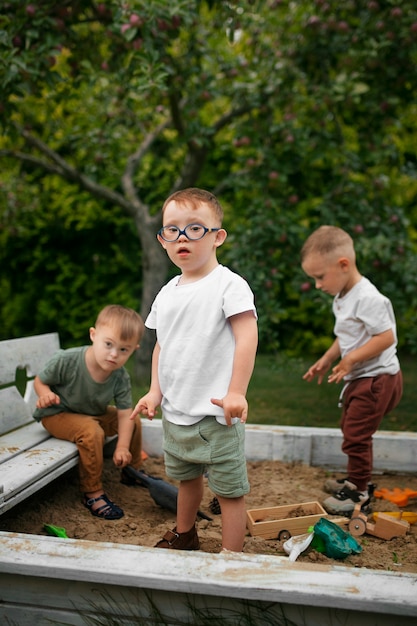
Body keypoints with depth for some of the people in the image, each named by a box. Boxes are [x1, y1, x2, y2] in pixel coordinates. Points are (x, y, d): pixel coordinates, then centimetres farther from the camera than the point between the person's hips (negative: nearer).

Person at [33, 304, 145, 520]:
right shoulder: (66, 361, -31)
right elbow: (40, 381, -16)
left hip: (94, 414, 6)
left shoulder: (121, 378, -18)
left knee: (134, 421, 1)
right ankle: (93, 494, -18)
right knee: (91, 432, -33)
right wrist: (46, 394, -38)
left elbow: (124, 414, -16)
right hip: (57, 414, -6)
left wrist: (122, 447, -27)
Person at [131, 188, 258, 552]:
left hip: (215, 415, -7)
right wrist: (155, 391, 9)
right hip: (174, 413, 7)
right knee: (186, 478, 26)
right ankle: (185, 535, 47)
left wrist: (236, 392, -23)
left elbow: (247, 337, -19)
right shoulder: (167, 293, 9)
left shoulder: (228, 284, -13)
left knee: (229, 490, 2)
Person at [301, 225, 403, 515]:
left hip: (377, 379, -10)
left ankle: (359, 495, 12)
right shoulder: (343, 298, 6)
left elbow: (386, 337, -27)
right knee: (350, 429, 21)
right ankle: (355, 481, 38)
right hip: (361, 379, 10)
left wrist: (351, 359, -24)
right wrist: (327, 359, 12)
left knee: (356, 435, -3)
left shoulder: (367, 298, -25)